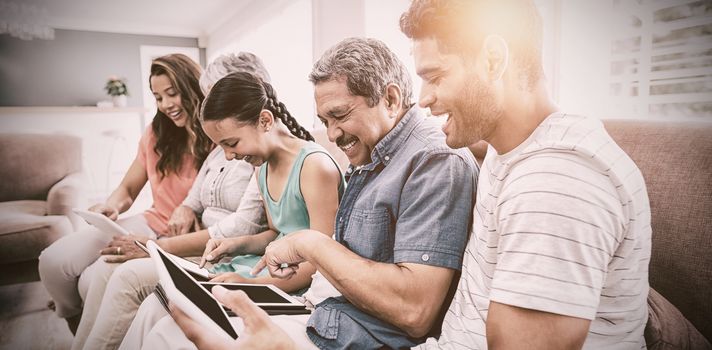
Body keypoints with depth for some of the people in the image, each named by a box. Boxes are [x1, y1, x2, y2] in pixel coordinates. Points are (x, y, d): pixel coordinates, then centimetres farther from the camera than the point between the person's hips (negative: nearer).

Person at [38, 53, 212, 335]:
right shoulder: (155, 134, 7)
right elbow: (127, 189, 15)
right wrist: (111, 206, -9)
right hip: (148, 224, 6)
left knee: (95, 281, -23)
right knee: (53, 262, -9)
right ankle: (78, 327, 21)